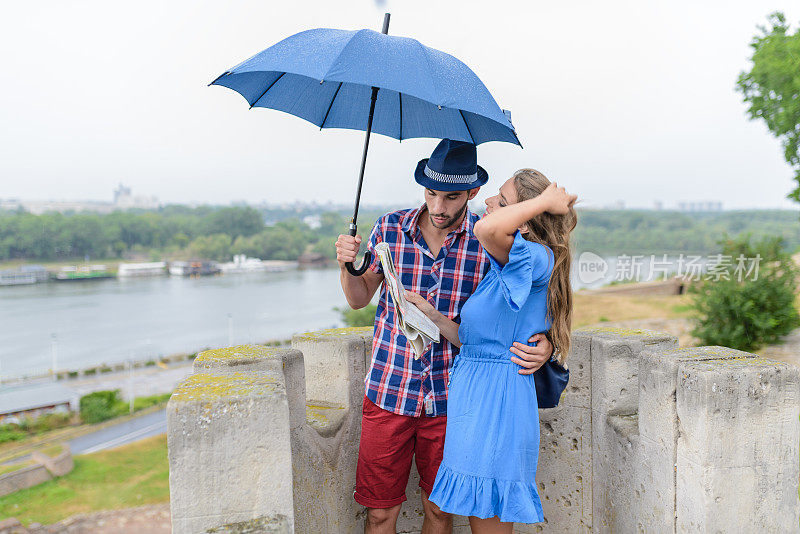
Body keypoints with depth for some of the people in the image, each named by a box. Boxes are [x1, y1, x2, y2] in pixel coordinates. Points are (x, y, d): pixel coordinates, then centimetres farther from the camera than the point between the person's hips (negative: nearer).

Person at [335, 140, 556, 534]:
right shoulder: (389, 228, -3)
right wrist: (348, 265, -14)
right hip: (389, 389, 1)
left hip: (449, 397, -1)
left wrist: (543, 345, -21)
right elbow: (359, 298, 7)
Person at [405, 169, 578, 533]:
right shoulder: (504, 272, 14)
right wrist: (432, 315, 7)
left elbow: (486, 230, -37)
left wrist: (545, 201, -22)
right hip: (476, 394, 10)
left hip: (496, 401, -10)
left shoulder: (538, 258, -16)